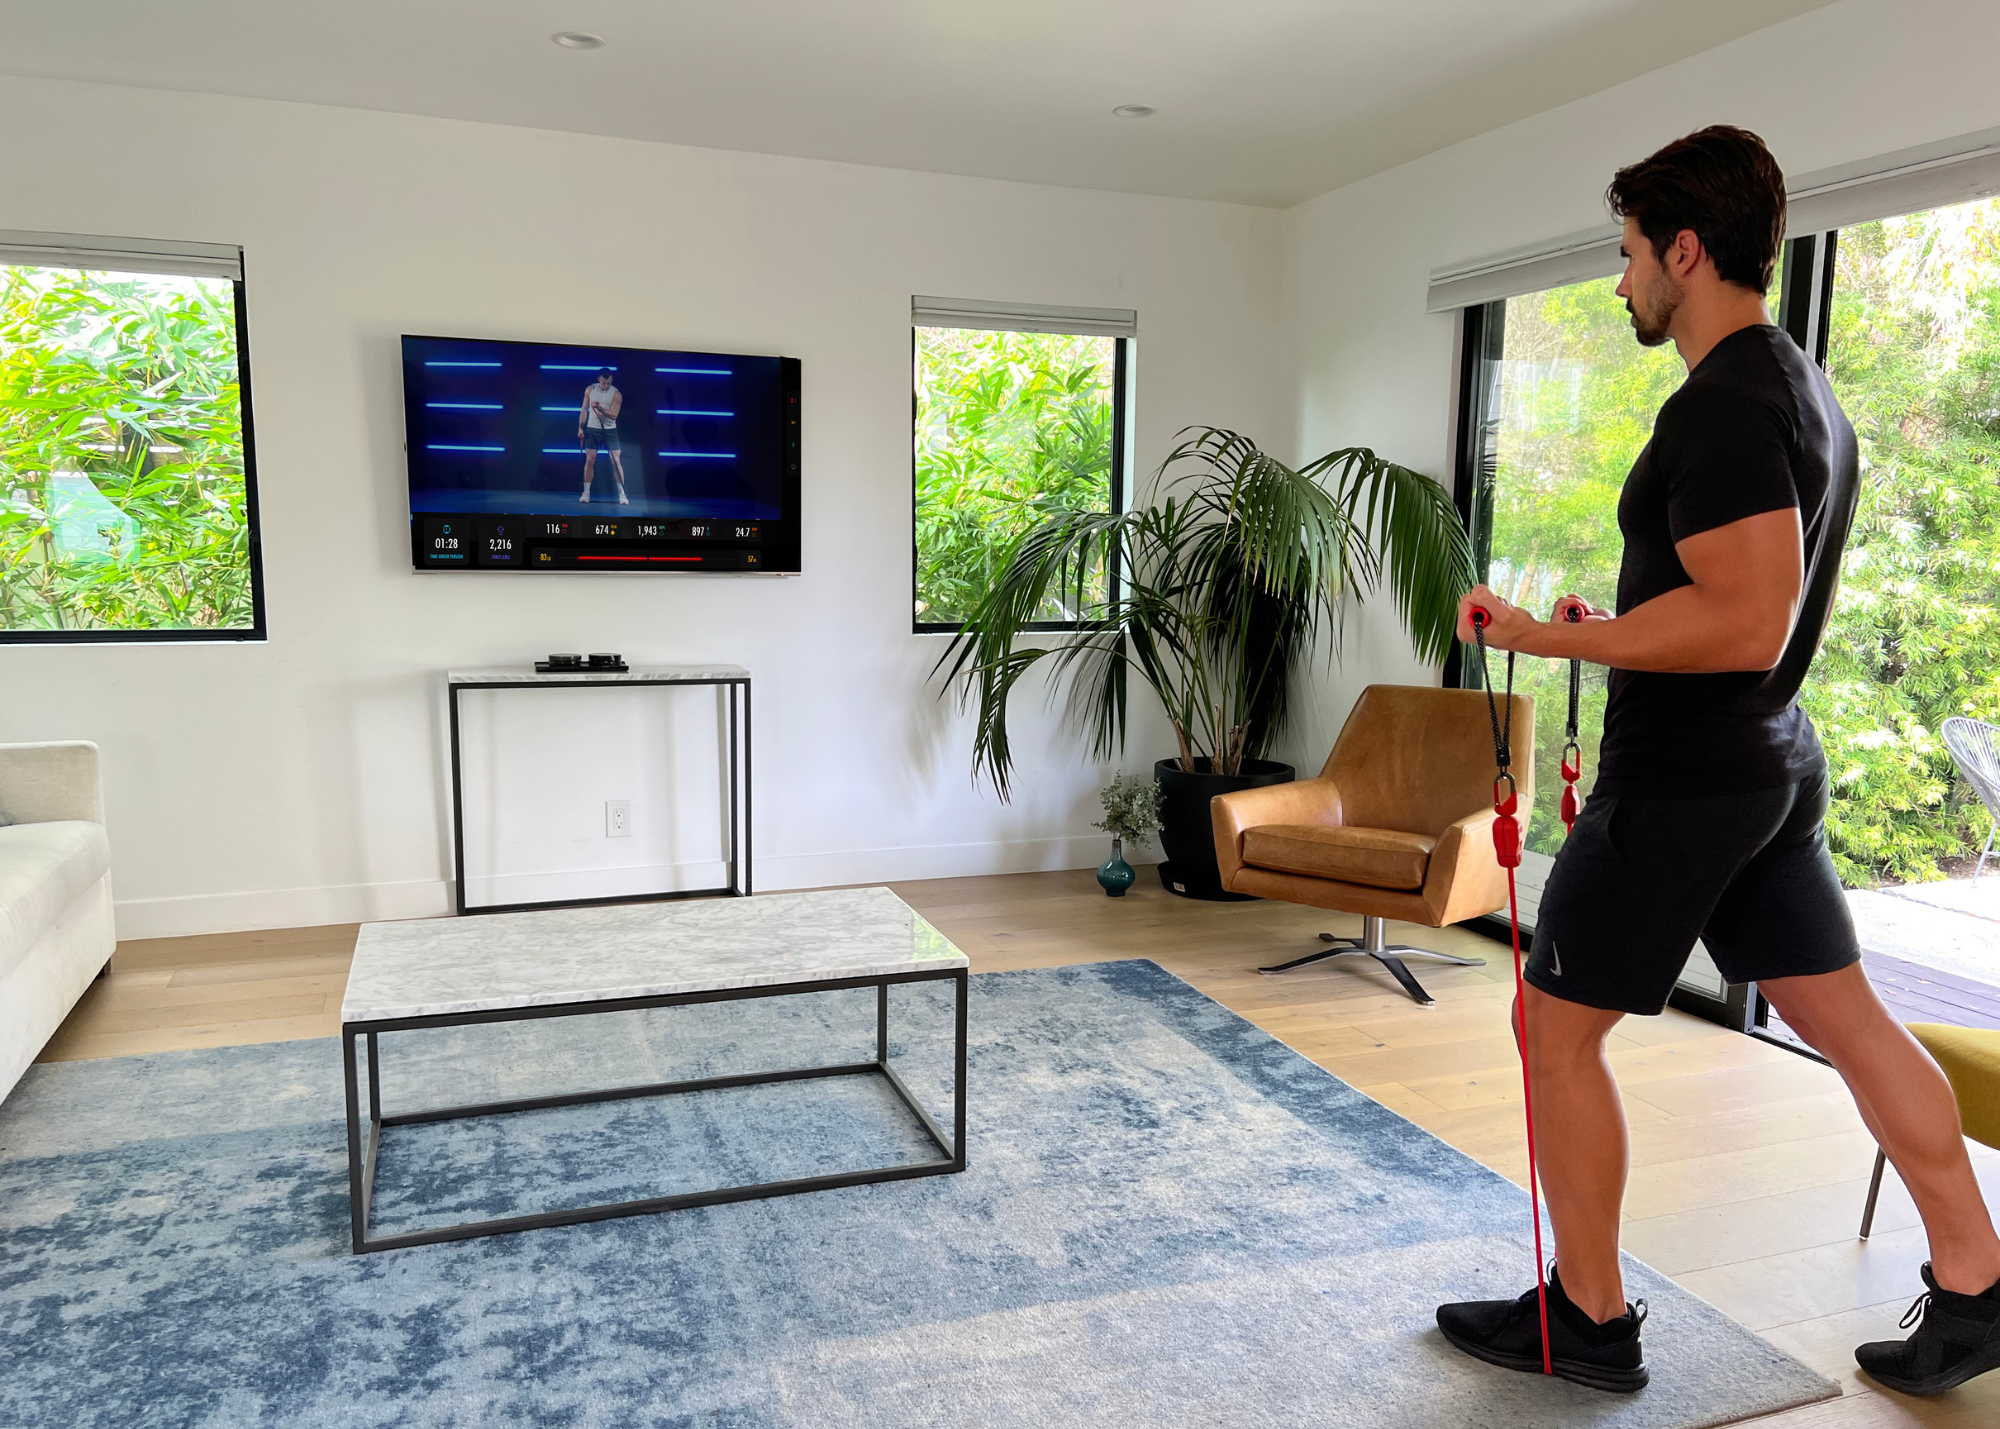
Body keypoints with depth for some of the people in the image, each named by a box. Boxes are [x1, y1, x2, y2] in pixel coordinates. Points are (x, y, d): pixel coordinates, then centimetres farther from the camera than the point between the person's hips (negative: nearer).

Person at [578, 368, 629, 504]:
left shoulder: (616, 394, -8)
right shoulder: (590, 390, 1)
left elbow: (613, 415, -15)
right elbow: (584, 410, 7)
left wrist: (599, 407, -27)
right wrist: (580, 427, 2)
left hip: (609, 431, -2)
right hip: (592, 429, 2)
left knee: (616, 461, -6)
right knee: (590, 460, -2)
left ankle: (622, 494, -1)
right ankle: (586, 493, 5)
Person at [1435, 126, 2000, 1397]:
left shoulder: (1723, 406, -19)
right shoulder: (1807, 389, 14)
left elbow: (1746, 623, -28)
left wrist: (1552, 638, -22)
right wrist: (1623, 627, 18)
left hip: (1680, 779, -10)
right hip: (1778, 765, 10)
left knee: (1560, 1027, 3)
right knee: (1848, 1016, 16)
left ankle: (1590, 1320, 16)